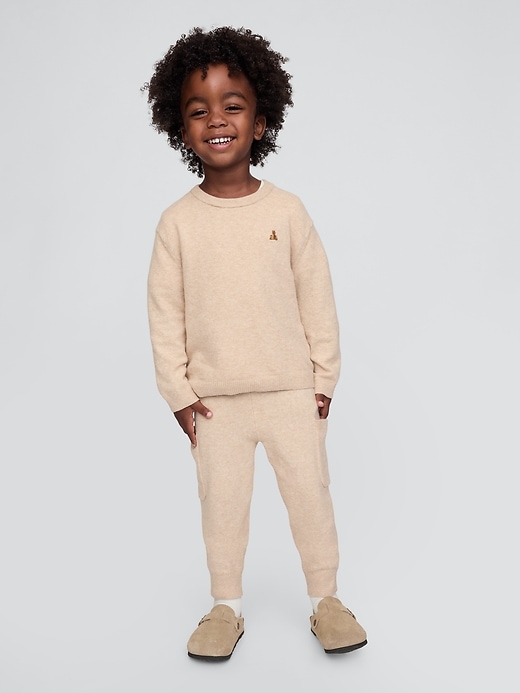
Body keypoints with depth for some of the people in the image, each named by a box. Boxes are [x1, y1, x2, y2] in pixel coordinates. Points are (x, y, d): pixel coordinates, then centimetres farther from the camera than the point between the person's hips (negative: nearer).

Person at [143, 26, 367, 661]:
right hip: (216, 399, 0)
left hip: (292, 392, 0)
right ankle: (226, 607, 30)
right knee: (221, 506, 11)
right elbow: (165, 314, 0)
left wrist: (324, 380, 2)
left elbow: (317, 298, 1)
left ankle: (325, 599, 29)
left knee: (311, 496, 9)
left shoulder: (286, 211, -4)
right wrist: (178, 392, -2)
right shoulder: (177, 222, -5)